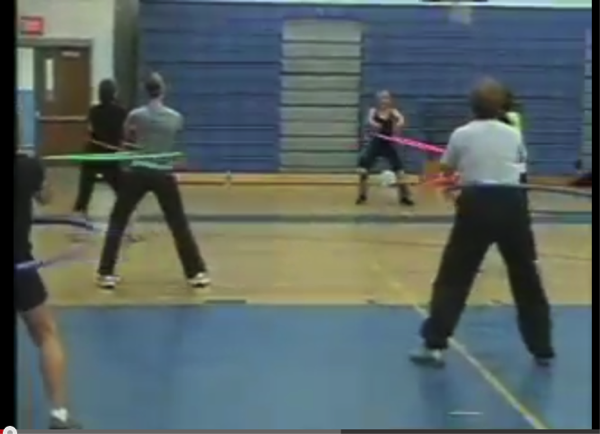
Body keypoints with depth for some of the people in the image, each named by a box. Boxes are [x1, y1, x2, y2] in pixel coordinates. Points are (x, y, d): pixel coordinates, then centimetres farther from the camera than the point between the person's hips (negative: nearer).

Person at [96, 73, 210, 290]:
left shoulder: (135, 115, -6)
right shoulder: (176, 117, -2)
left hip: (138, 173, -1)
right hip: (164, 175, 1)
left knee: (117, 222, 10)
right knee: (179, 225, 10)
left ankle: (106, 274, 6)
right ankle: (197, 273, 13)